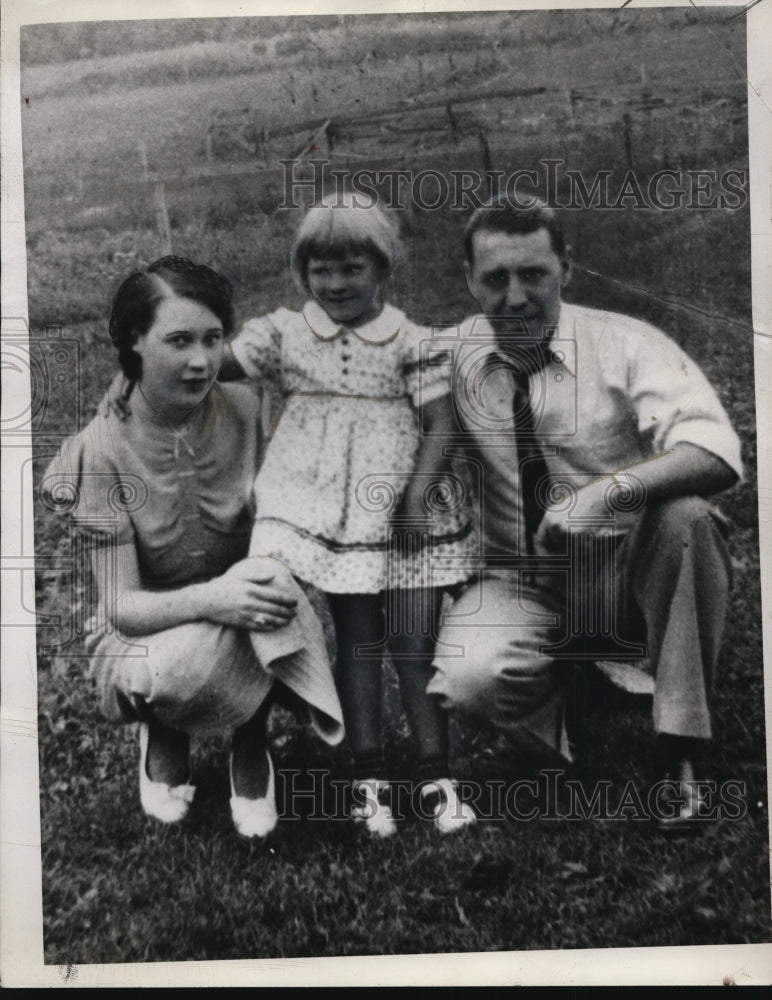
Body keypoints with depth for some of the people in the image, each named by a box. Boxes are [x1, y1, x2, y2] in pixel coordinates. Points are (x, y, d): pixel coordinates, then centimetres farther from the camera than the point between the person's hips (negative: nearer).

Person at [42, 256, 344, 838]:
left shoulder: (246, 411, -11)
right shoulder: (104, 449, -17)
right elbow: (121, 605, -19)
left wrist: (276, 577, -25)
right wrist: (209, 599, -38)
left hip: (242, 618, 2)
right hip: (146, 633, -2)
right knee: (181, 669, -37)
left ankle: (250, 744, 0)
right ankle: (163, 734, 5)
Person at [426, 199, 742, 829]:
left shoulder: (624, 344, -8)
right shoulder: (457, 356, -1)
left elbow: (718, 454, -21)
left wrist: (609, 491, -37)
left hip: (633, 573, 0)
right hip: (522, 582, 1)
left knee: (685, 513, -32)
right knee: (463, 681, -28)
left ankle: (679, 753, -16)